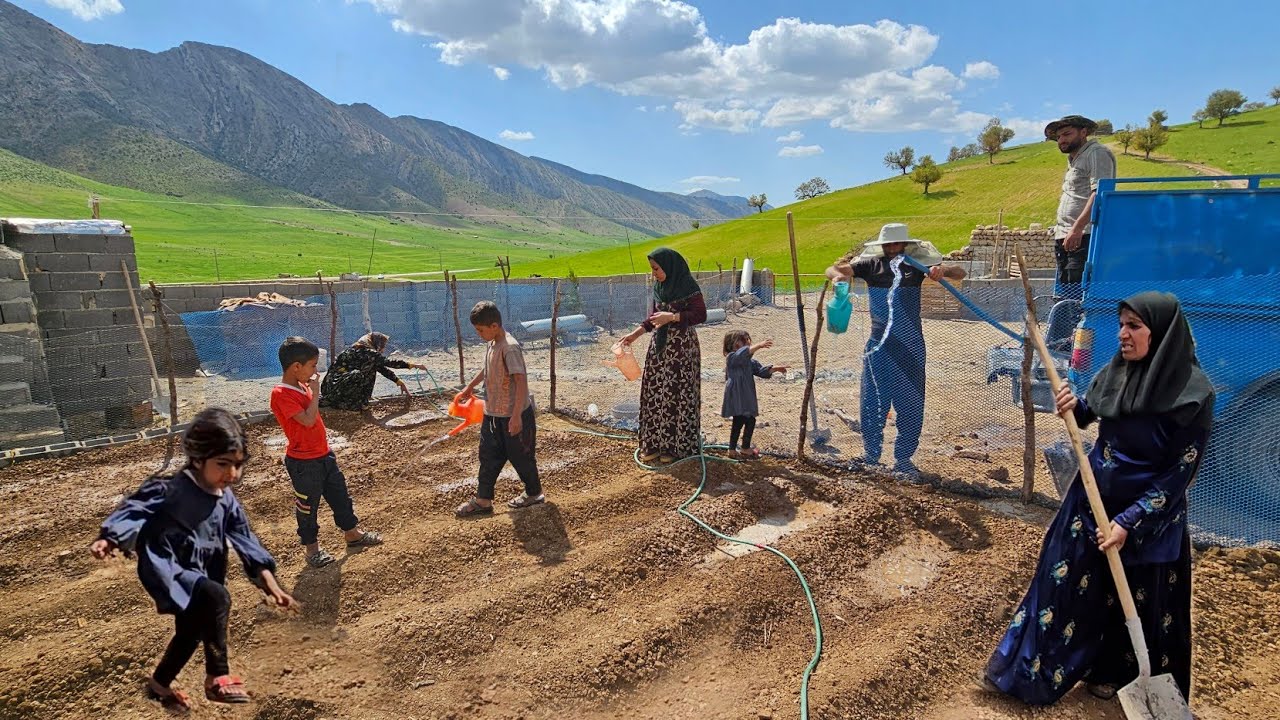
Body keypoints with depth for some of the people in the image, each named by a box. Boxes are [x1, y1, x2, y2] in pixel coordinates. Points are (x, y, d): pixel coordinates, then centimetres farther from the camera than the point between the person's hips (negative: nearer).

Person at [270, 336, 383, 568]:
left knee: (340, 495, 17)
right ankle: (312, 548, 23)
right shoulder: (282, 394, -22)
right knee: (307, 506, 8)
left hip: (324, 455, 9)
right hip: (303, 462, -9)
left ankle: (352, 533, 31)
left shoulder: (303, 387, 7)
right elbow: (308, 420, -31)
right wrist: (315, 393, -22)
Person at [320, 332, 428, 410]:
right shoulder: (366, 352, -14)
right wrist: (411, 365, -13)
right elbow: (389, 362, -18)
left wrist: (399, 382, 10)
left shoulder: (366, 352, 13)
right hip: (335, 386, -9)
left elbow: (382, 368, 14)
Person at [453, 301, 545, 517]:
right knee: (488, 456, 12)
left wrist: (516, 416, -30)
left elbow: (521, 380, -28)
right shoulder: (490, 344, 5)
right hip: (493, 413, 9)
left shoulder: (510, 347, -23)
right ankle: (483, 501, 21)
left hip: (513, 415, -9)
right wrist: (470, 387, 34)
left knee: (520, 456, 8)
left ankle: (534, 493, 28)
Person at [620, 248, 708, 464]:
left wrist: (671, 316, -19)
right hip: (660, 346, 7)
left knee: (677, 395, -1)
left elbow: (701, 314, -14)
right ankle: (655, 444, 17)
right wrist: (636, 333, 4)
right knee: (656, 394, 7)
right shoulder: (659, 287, 10)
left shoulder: (688, 286, -11)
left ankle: (678, 446, 10)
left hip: (681, 347, -7)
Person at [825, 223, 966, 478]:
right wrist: (839, 274, -31)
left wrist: (943, 271, -24)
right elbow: (832, 270, -7)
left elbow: (960, 273, -1)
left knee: (911, 404, 5)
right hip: (879, 345, 0)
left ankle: (904, 459, 19)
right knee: (873, 402, 4)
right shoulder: (871, 265, 2)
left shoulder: (916, 265, 2)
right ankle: (871, 457, 18)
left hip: (910, 347, 0)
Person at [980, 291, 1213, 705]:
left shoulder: (1193, 394, -20)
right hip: (1091, 500, 5)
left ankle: (1118, 674, 42)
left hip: (1150, 515, -5)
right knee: (1061, 585, 12)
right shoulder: (1116, 371, -6)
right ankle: (1027, 671, 28)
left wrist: (1129, 522, -19)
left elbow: (1178, 475, -17)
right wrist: (1074, 407, -10)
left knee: (1138, 602, 16)